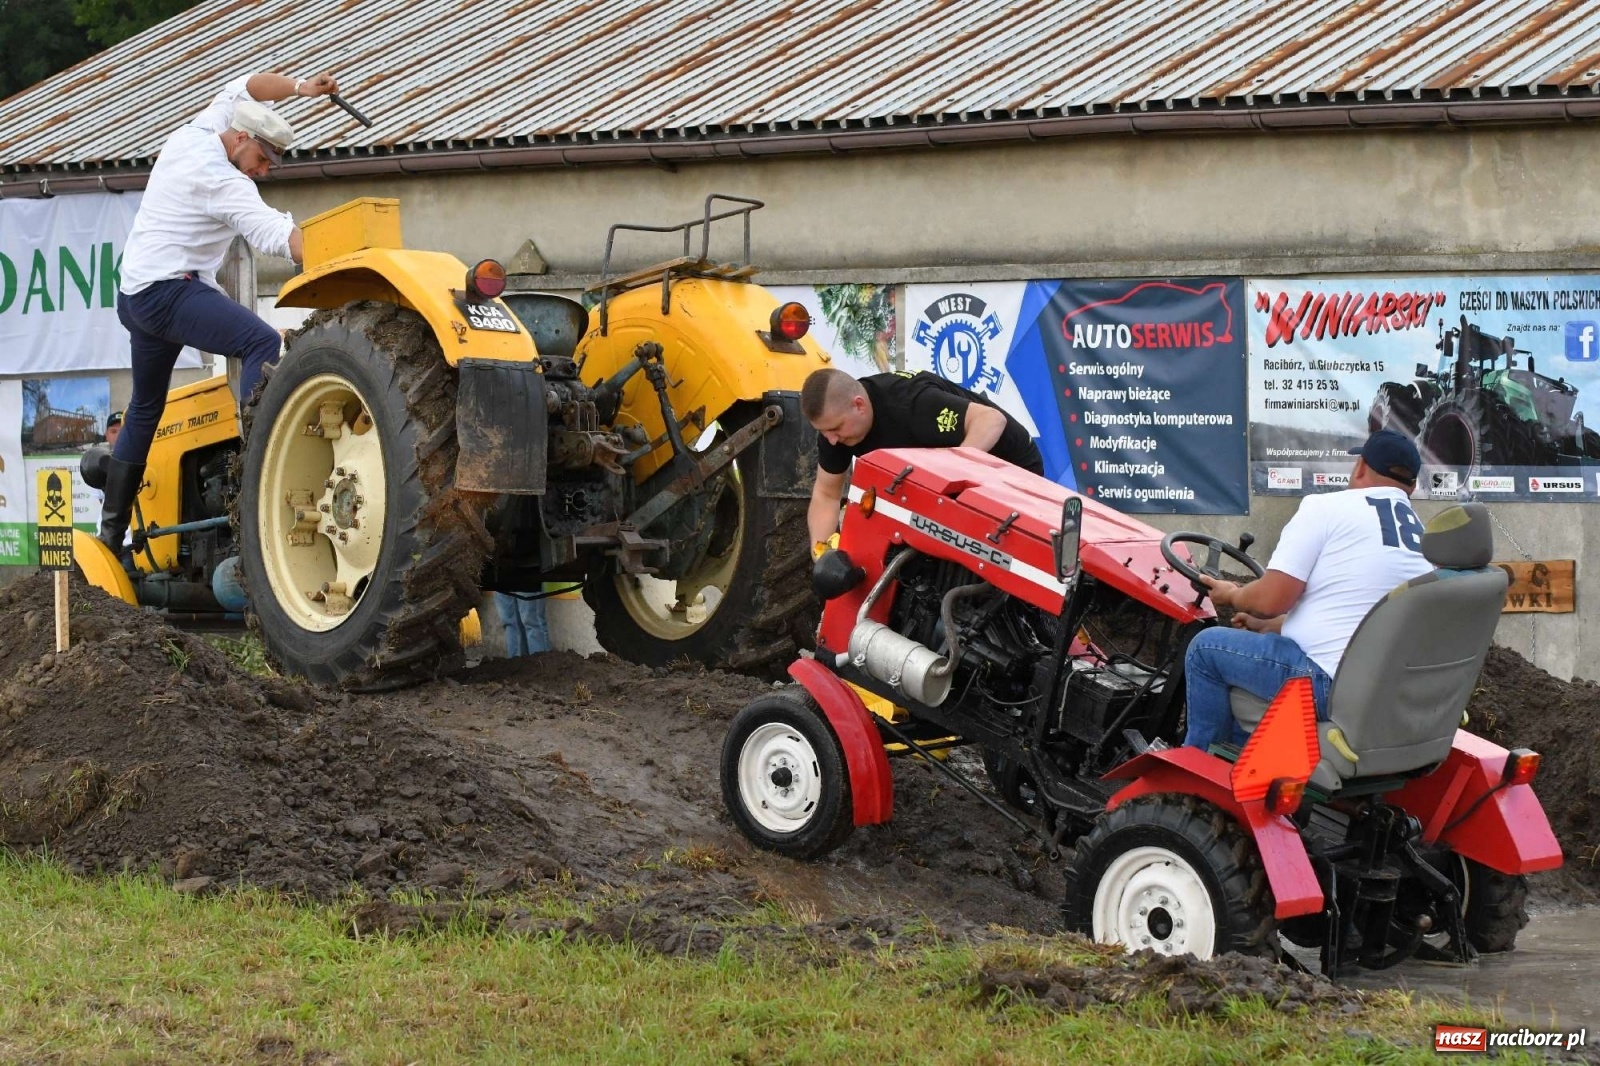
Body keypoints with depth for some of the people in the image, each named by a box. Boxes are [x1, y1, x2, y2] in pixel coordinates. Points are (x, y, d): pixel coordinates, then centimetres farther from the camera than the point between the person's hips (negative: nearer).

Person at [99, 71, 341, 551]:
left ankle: (112, 529, 26)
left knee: (145, 408, 20)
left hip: (134, 293, 10)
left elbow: (246, 86, 18)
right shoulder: (220, 180, -17)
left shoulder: (195, 133, 9)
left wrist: (301, 87, 2)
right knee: (263, 343, -26)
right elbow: (274, 232, -27)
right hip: (169, 291, -10)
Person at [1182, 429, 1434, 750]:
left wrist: (1232, 595, 10)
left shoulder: (1327, 508, -9)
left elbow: (1270, 600, -13)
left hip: (1331, 687, -9)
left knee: (1207, 647, 8)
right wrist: (1268, 626, 30)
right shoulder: (1420, 536, 14)